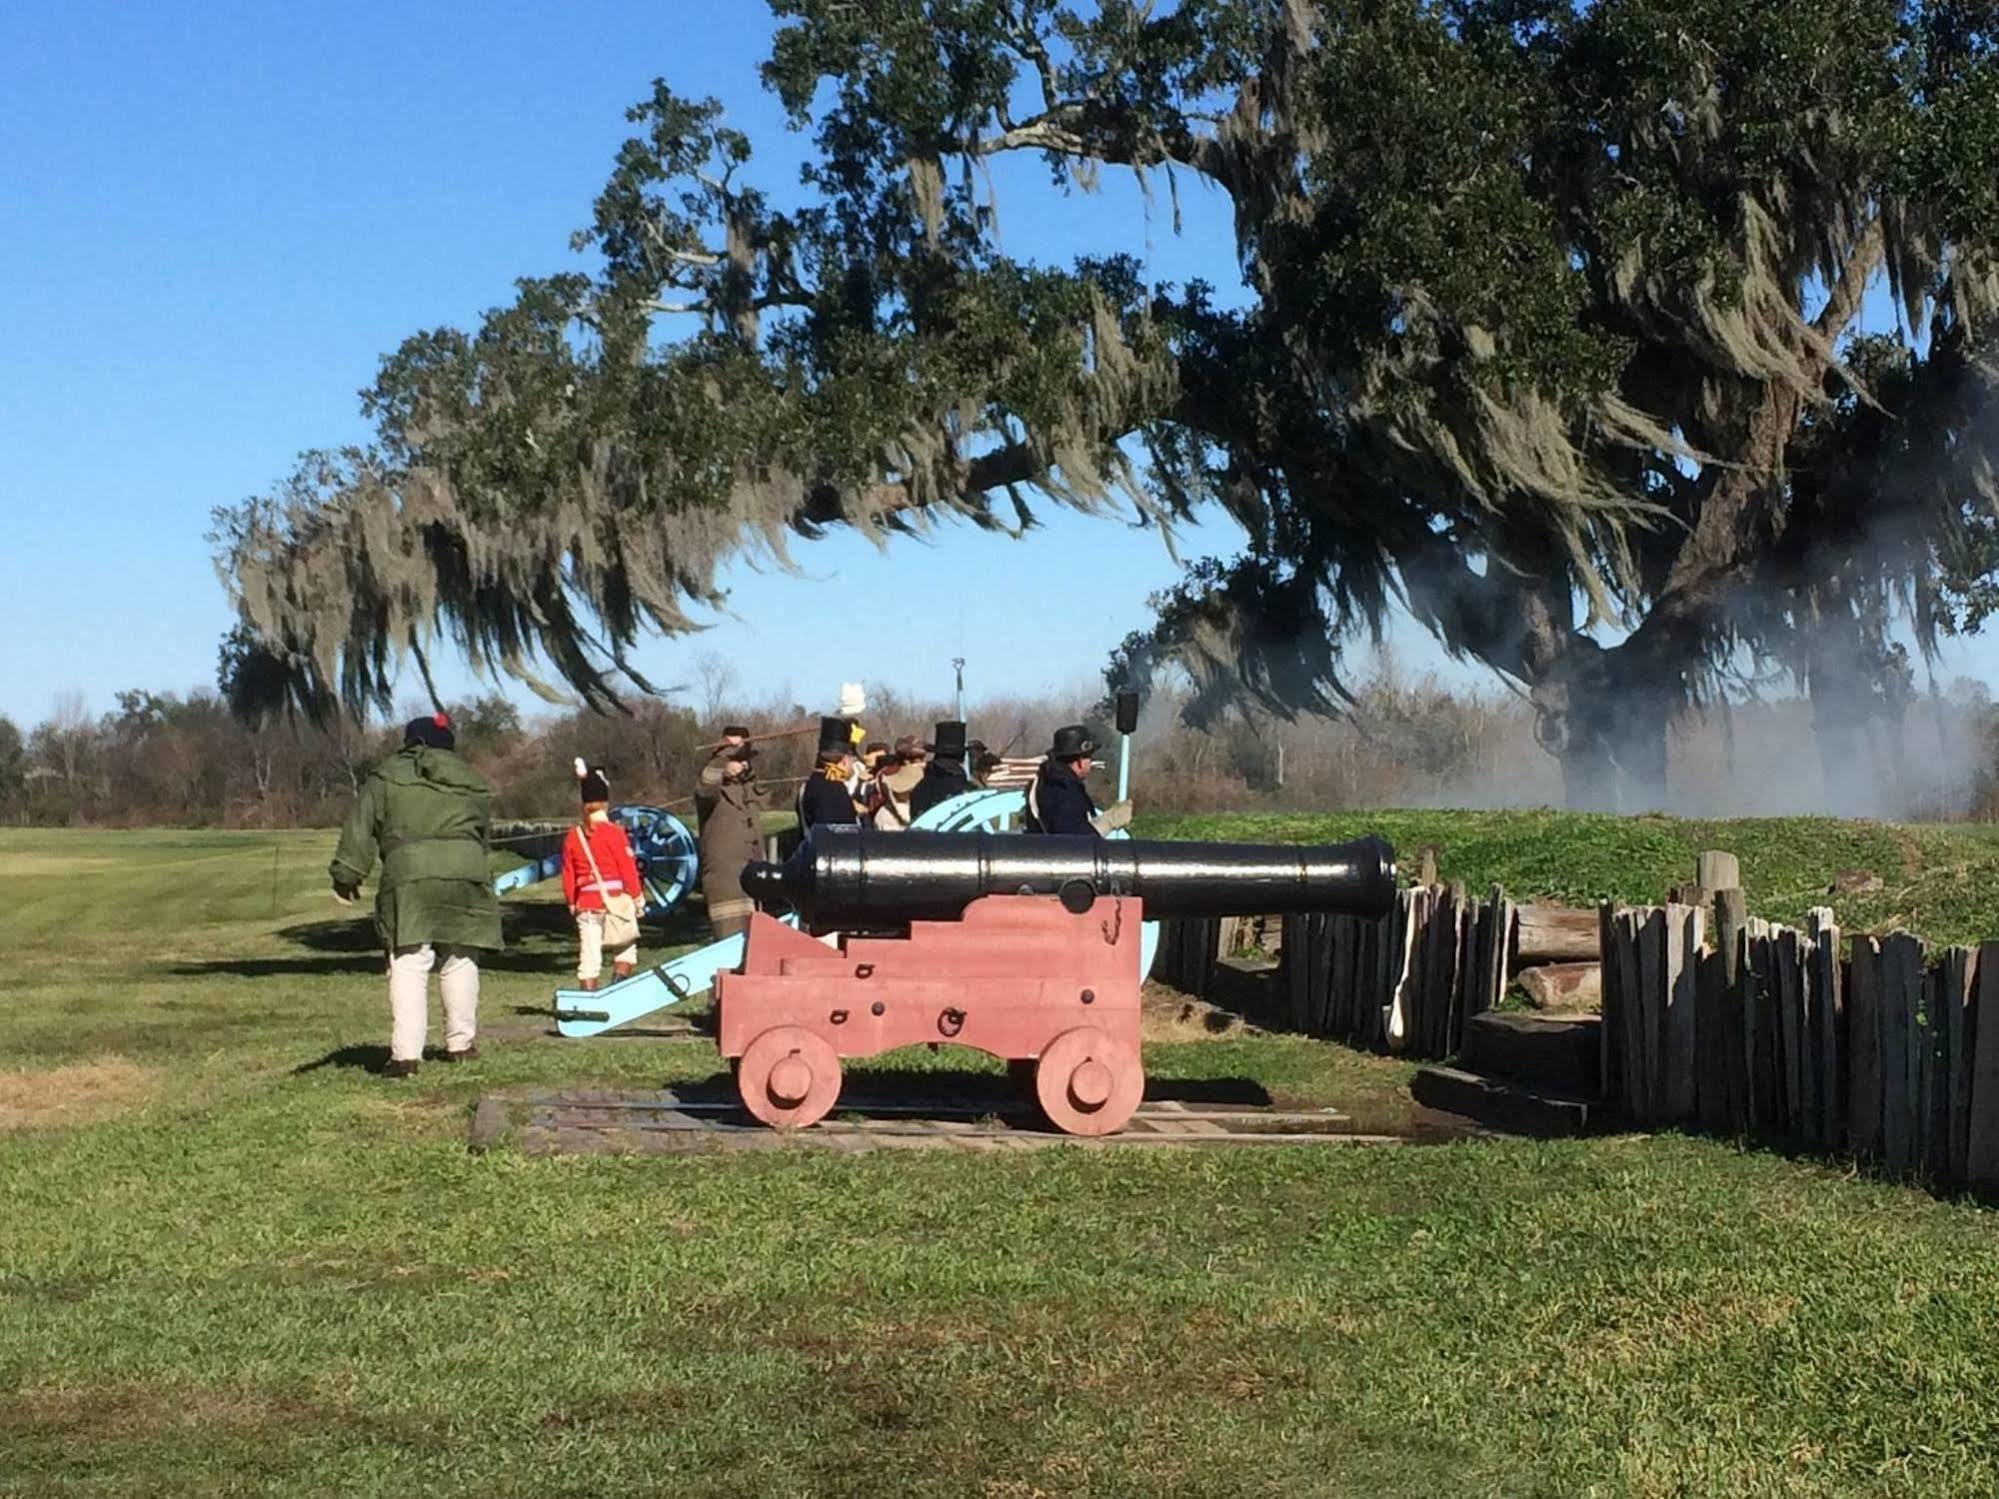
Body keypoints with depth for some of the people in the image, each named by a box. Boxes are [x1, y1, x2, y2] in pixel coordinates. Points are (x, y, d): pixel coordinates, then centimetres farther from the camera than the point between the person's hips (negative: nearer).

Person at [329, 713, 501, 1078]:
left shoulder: (385, 778, 10)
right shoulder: (470, 782, 19)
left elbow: (360, 830, 5)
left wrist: (346, 875, 8)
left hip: (409, 877, -3)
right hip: (466, 874, 3)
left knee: (408, 965, -4)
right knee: (460, 961, 16)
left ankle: (406, 1052, -12)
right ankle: (461, 1042, 22)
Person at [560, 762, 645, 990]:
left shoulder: (573, 836, 6)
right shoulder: (613, 832, -8)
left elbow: (568, 875, 10)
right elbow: (628, 867, -8)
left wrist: (572, 903, 22)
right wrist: (637, 897, 3)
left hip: (586, 902, 4)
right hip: (616, 899, -4)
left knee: (589, 955, 3)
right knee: (626, 948, 10)